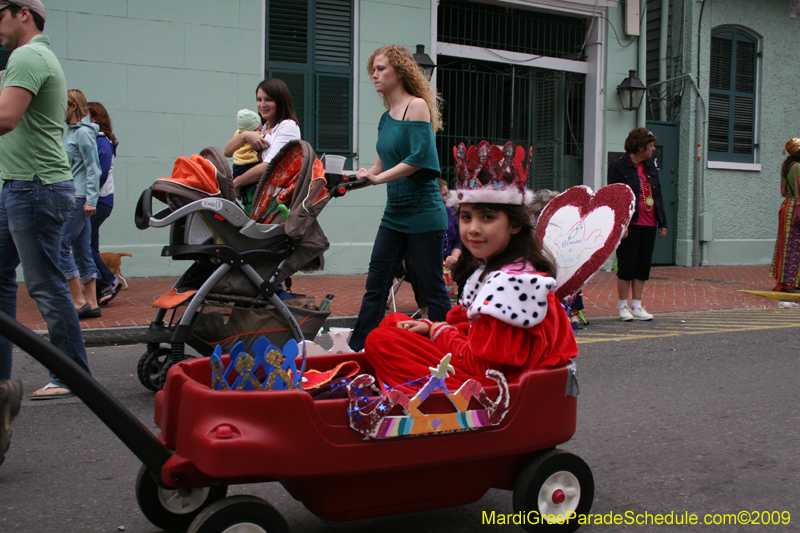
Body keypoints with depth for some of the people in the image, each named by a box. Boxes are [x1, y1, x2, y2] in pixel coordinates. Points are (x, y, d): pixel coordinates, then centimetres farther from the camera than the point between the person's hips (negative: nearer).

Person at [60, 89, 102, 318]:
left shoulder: (84, 132, -9)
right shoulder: (71, 131, 19)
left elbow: (93, 169, -14)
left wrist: (90, 200, -18)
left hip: (79, 199, -10)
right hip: (73, 198, 10)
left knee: (60, 245, -11)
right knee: (82, 250, 8)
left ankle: (79, 300, -7)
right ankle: (92, 303, 10)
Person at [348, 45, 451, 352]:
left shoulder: (417, 106, -9)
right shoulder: (386, 118, 14)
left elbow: (418, 158, -20)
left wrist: (377, 177, -22)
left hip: (423, 214, -8)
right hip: (394, 216, 8)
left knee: (434, 290, 2)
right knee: (375, 287, 7)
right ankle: (356, 352, 13)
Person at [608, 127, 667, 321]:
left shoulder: (651, 167, 16)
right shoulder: (618, 167, -5)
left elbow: (658, 196, 19)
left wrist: (662, 222, 13)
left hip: (649, 225, 7)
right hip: (630, 224, -7)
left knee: (643, 266, 8)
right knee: (627, 266, -1)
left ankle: (637, 306, 15)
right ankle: (623, 307, 9)